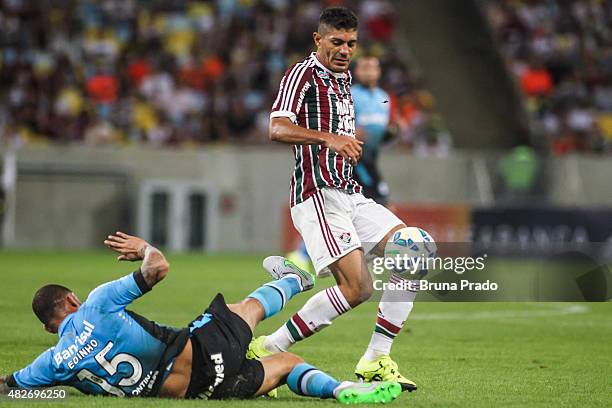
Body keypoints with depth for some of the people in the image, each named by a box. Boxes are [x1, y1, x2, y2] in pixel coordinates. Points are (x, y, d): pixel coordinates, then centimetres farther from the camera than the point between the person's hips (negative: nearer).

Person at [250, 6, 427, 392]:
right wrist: (328, 138, -36)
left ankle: (376, 360, -2)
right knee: (357, 287, -20)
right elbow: (277, 128, -24)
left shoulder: (344, 77, 20)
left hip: (349, 193, 9)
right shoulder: (303, 73, -7)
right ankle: (266, 351, -11)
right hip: (318, 193, -9)